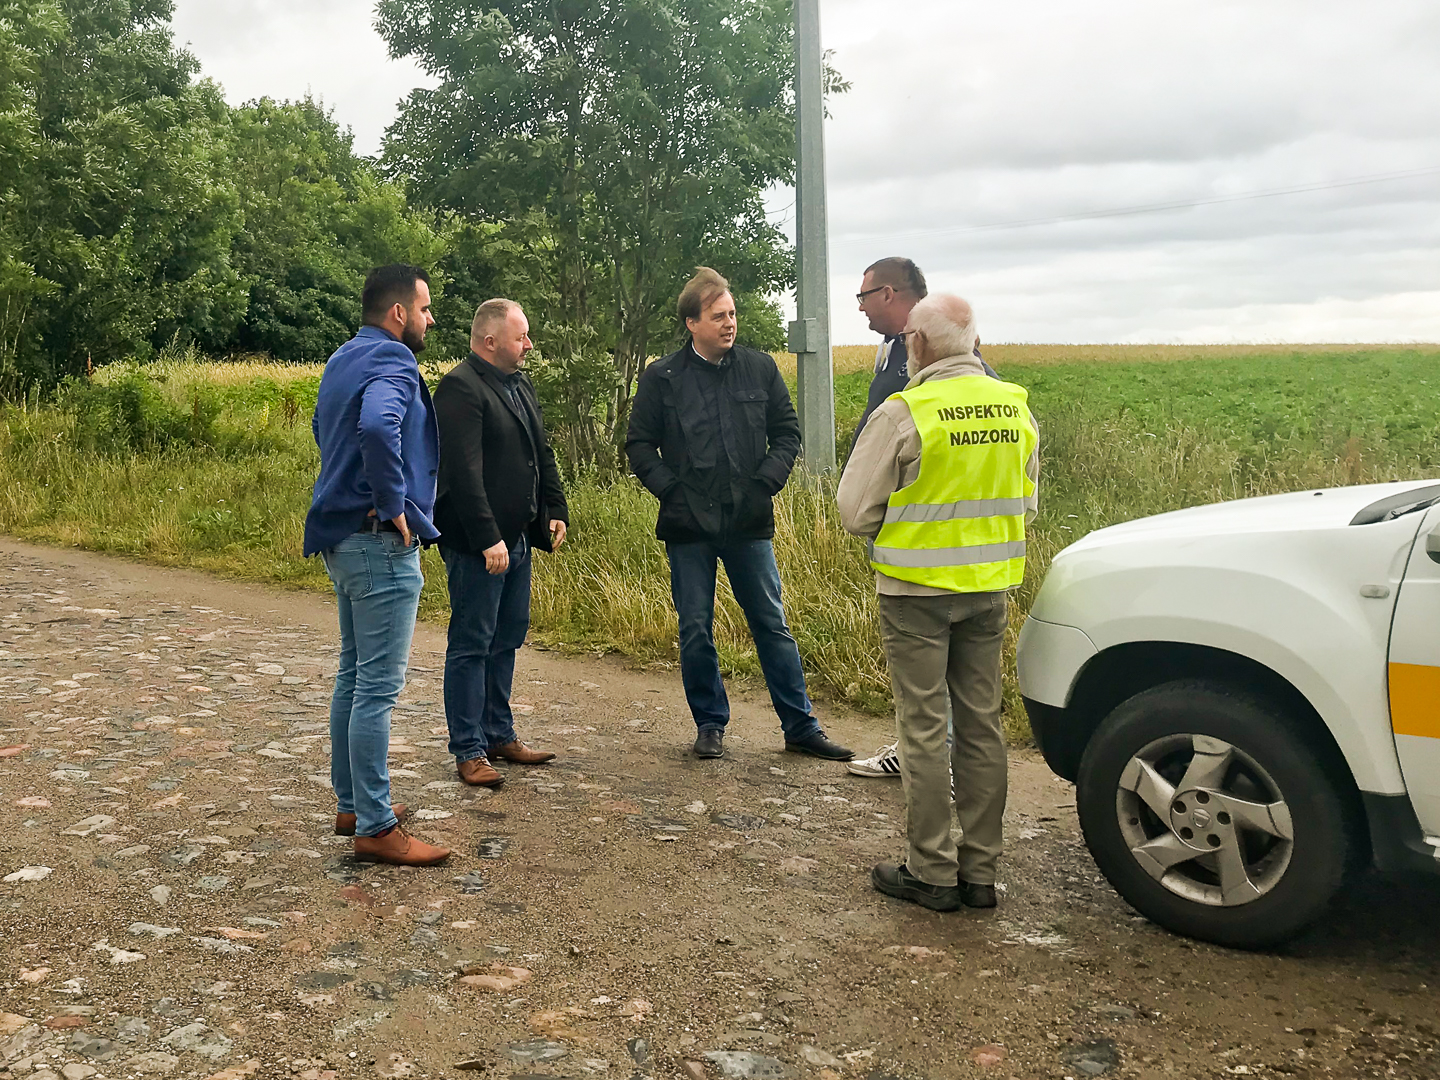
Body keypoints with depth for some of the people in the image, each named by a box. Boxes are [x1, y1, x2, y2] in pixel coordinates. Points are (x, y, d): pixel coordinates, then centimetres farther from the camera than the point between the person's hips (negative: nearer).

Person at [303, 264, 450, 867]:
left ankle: (351, 804, 28)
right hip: (382, 544, -10)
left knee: (355, 675, 17)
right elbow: (377, 426, -36)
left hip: (344, 538, 10)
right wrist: (393, 504, -24)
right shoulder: (391, 363, -15)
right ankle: (375, 828, 0)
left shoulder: (343, 361, 16)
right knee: (379, 686, -6)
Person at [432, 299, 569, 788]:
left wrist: (555, 511, 13)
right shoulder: (461, 388, -15)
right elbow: (464, 471, -22)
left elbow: (542, 453, 22)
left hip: (517, 538, 9)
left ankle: (500, 734, 27)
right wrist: (488, 539, -25)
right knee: (471, 646, -1)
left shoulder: (520, 383, 15)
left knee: (506, 641, 16)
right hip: (477, 545, -9)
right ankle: (469, 751, 7)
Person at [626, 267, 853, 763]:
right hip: (688, 524, -1)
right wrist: (669, 488, -6)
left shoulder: (760, 368, 4)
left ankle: (801, 726, 15)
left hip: (749, 521, 1)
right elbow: (639, 444, 6)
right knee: (695, 630, 6)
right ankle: (710, 724, 22)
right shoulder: (662, 377, 0)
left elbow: (787, 432, 10)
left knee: (772, 624, 7)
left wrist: (767, 481, -3)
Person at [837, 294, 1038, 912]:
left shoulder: (904, 413, -16)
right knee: (981, 724, 12)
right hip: (989, 588, 6)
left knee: (924, 731, 3)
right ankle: (980, 871, 20)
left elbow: (855, 511, -10)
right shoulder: (1015, 408, 4)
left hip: (917, 589, -6)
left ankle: (933, 873, 11)